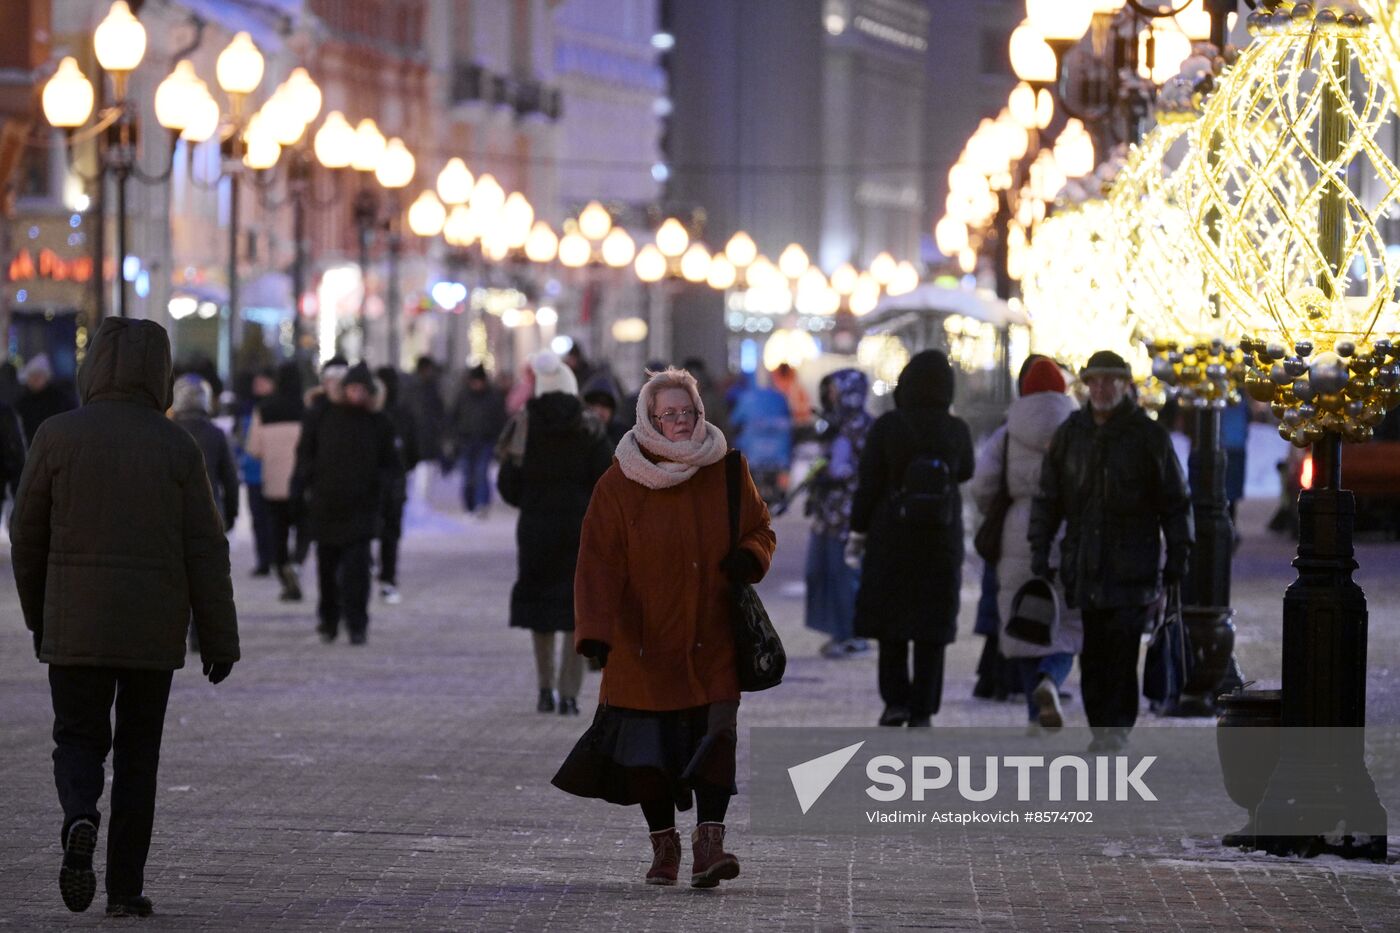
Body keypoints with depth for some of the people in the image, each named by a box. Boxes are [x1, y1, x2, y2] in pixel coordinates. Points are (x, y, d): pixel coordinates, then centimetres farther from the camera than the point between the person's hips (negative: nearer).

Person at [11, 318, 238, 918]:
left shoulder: (58, 436, -5)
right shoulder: (177, 449, -4)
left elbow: (27, 535, 2)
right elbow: (205, 553, -4)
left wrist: (37, 615, 16)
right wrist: (219, 641, 2)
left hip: (75, 627, -1)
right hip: (155, 632, 1)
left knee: (78, 739, 10)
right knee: (137, 754, 12)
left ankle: (79, 819, -21)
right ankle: (126, 887, 11)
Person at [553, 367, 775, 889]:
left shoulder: (727, 473, 3)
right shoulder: (619, 485, -4)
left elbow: (760, 529, 13)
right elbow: (599, 562, -8)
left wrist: (749, 557, -12)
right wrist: (596, 631, -20)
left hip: (712, 640, 1)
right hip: (646, 639, -1)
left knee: (715, 738, -12)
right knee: (649, 745, 2)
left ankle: (709, 846, -16)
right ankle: (664, 847, 18)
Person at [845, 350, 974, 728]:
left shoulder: (887, 427, -10)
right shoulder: (956, 430, -4)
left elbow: (869, 484, -7)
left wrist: (858, 532, 1)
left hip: (891, 538, -1)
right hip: (941, 541, 1)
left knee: (889, 619, 12)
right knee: (932, 626, 7)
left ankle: (896, 699, 2)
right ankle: (922, 709, 4)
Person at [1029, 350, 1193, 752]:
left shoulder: (1148, 436, 3)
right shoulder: (1070, 434, 11)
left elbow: (1175, 502, 6)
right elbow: (1048, 496, 16)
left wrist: (1177, 556, 2)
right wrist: (1040, 548, 9)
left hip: (1132, 566, -3)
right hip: (1086, 566, 3)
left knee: (1121, 648, -12)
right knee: (1093, 653, 2)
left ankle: (1116, 727, -10)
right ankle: (1102, 730, 7)